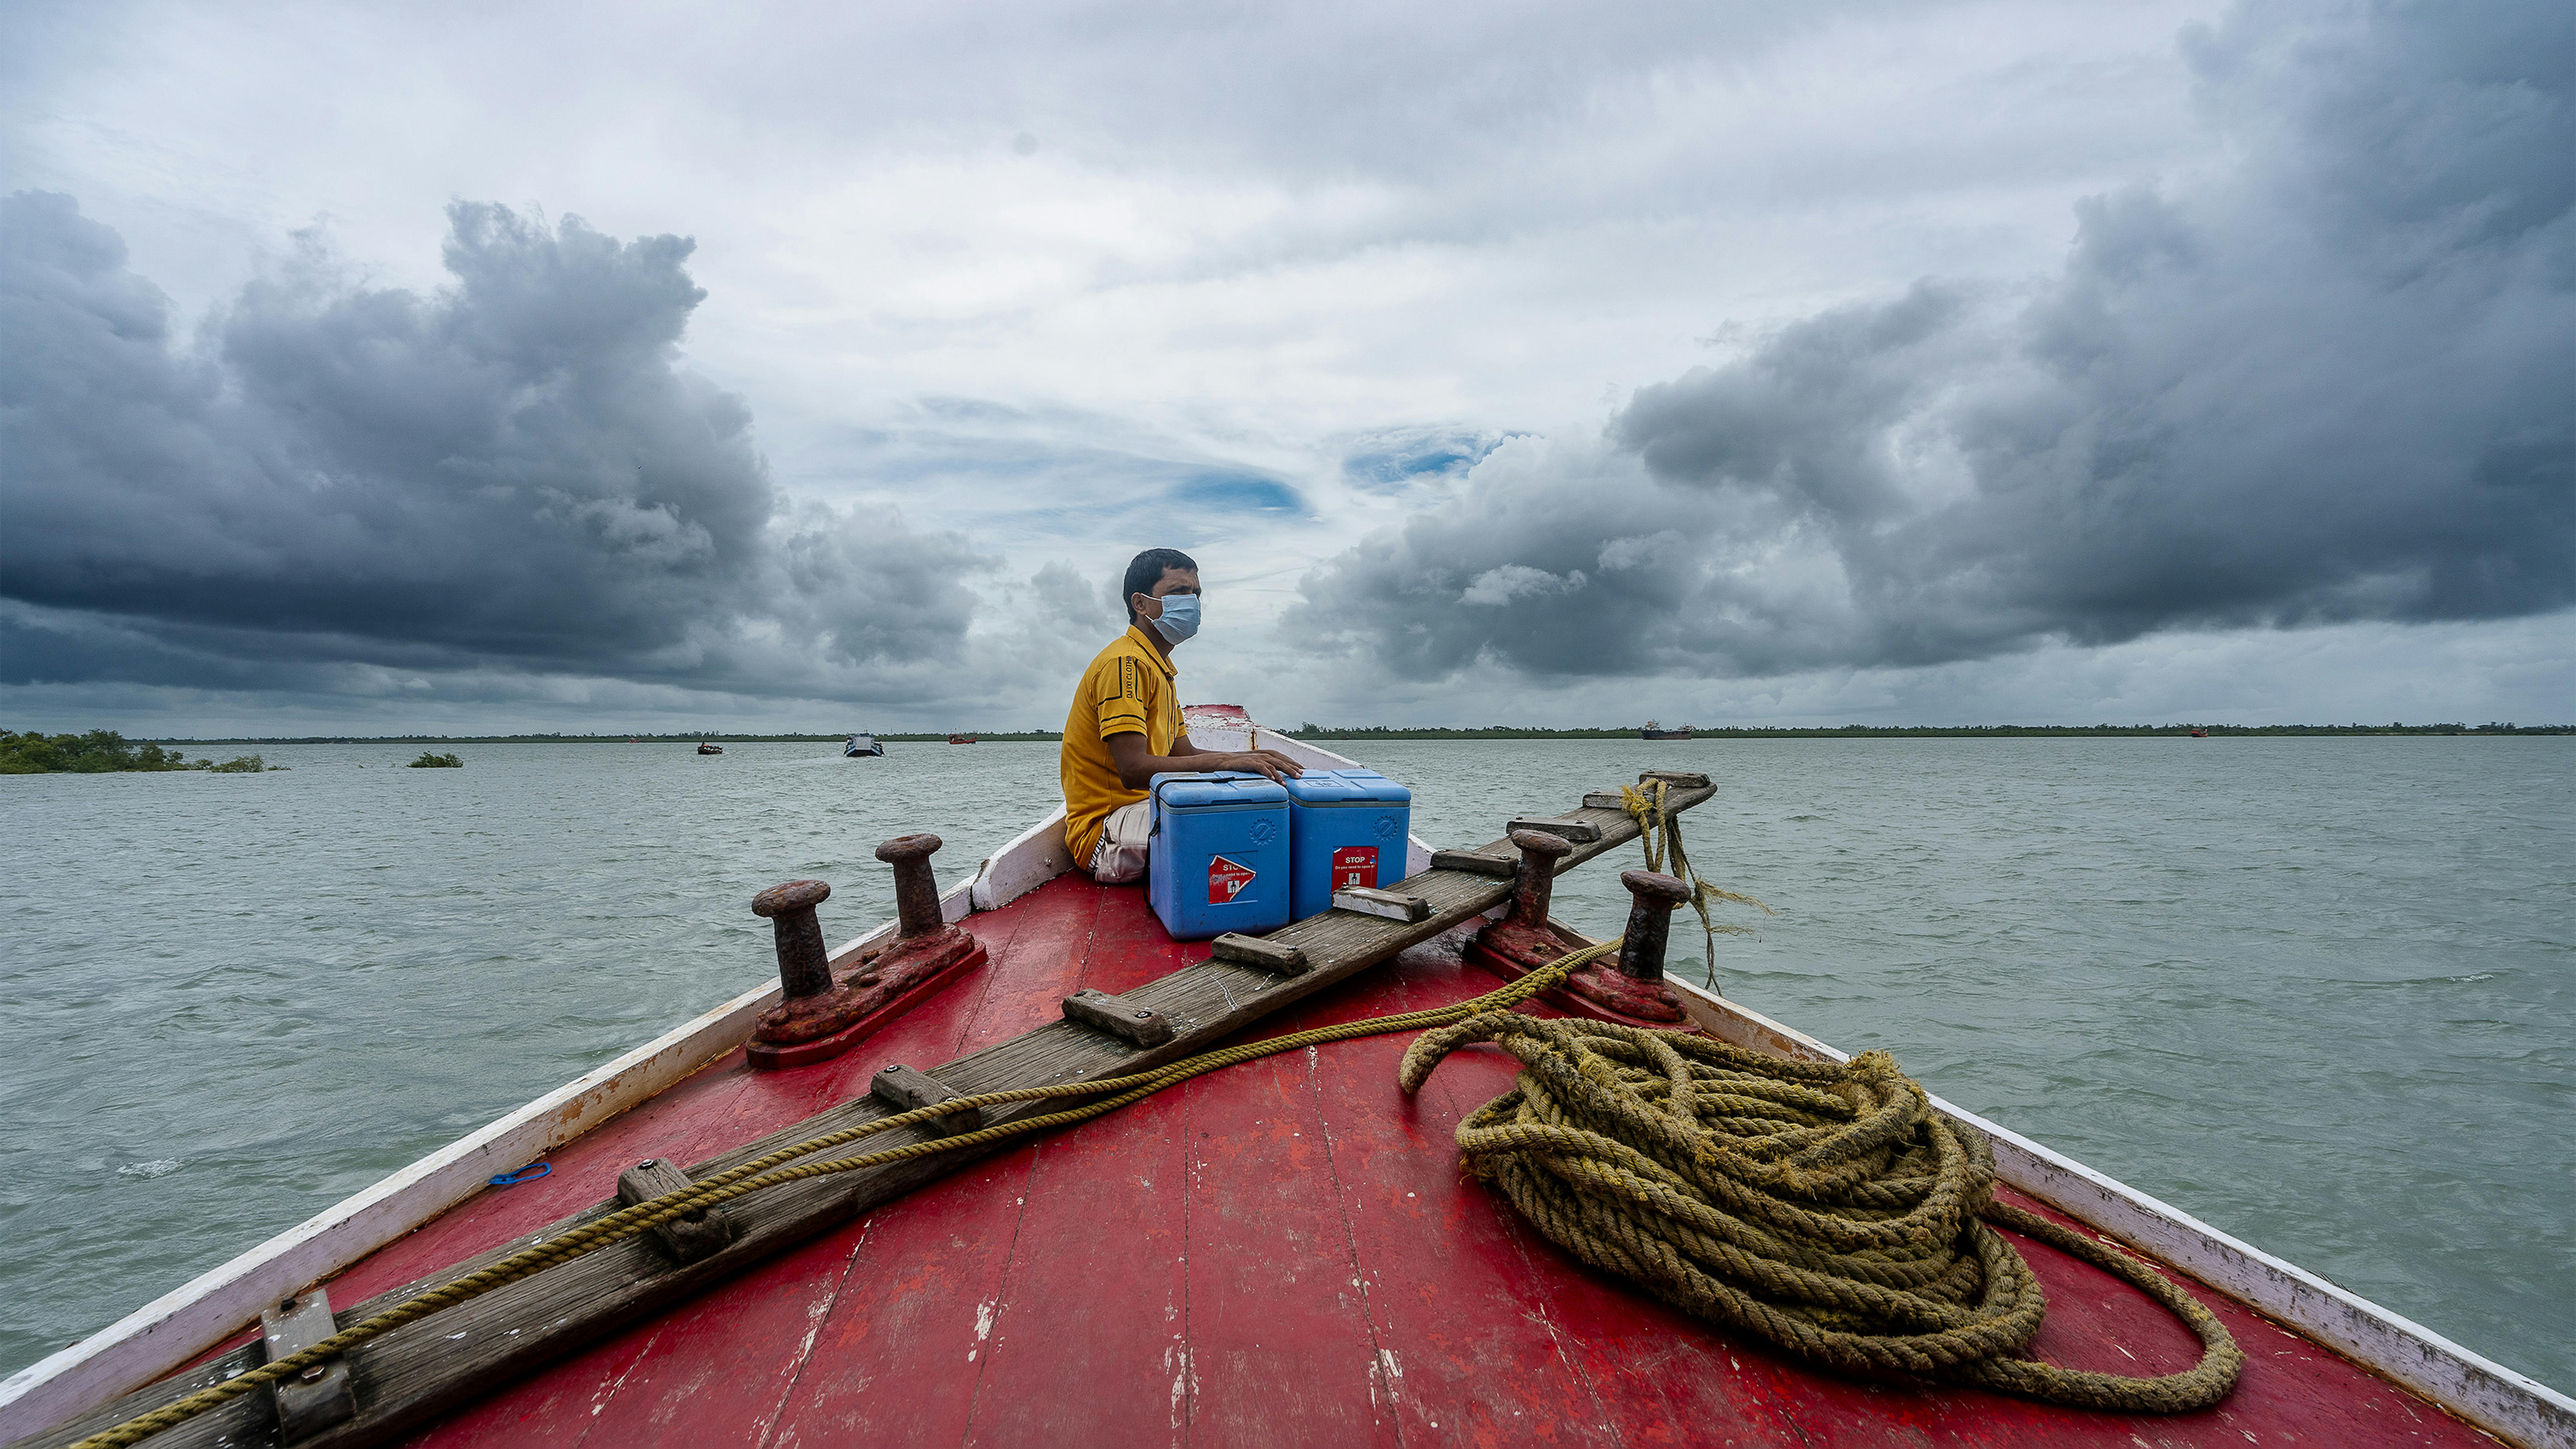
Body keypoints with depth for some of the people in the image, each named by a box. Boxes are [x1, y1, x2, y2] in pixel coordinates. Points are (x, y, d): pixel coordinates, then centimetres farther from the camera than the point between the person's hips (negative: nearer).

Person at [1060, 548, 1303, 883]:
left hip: (1142, 808, 10)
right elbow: (1133, 770, -26)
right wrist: (1224, 761, -31)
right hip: (1103, 830, -10)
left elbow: (1185, 754, 13)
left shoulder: (1161, 667, 19)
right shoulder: (1124, 663, -15)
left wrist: (1251, 759, -3)